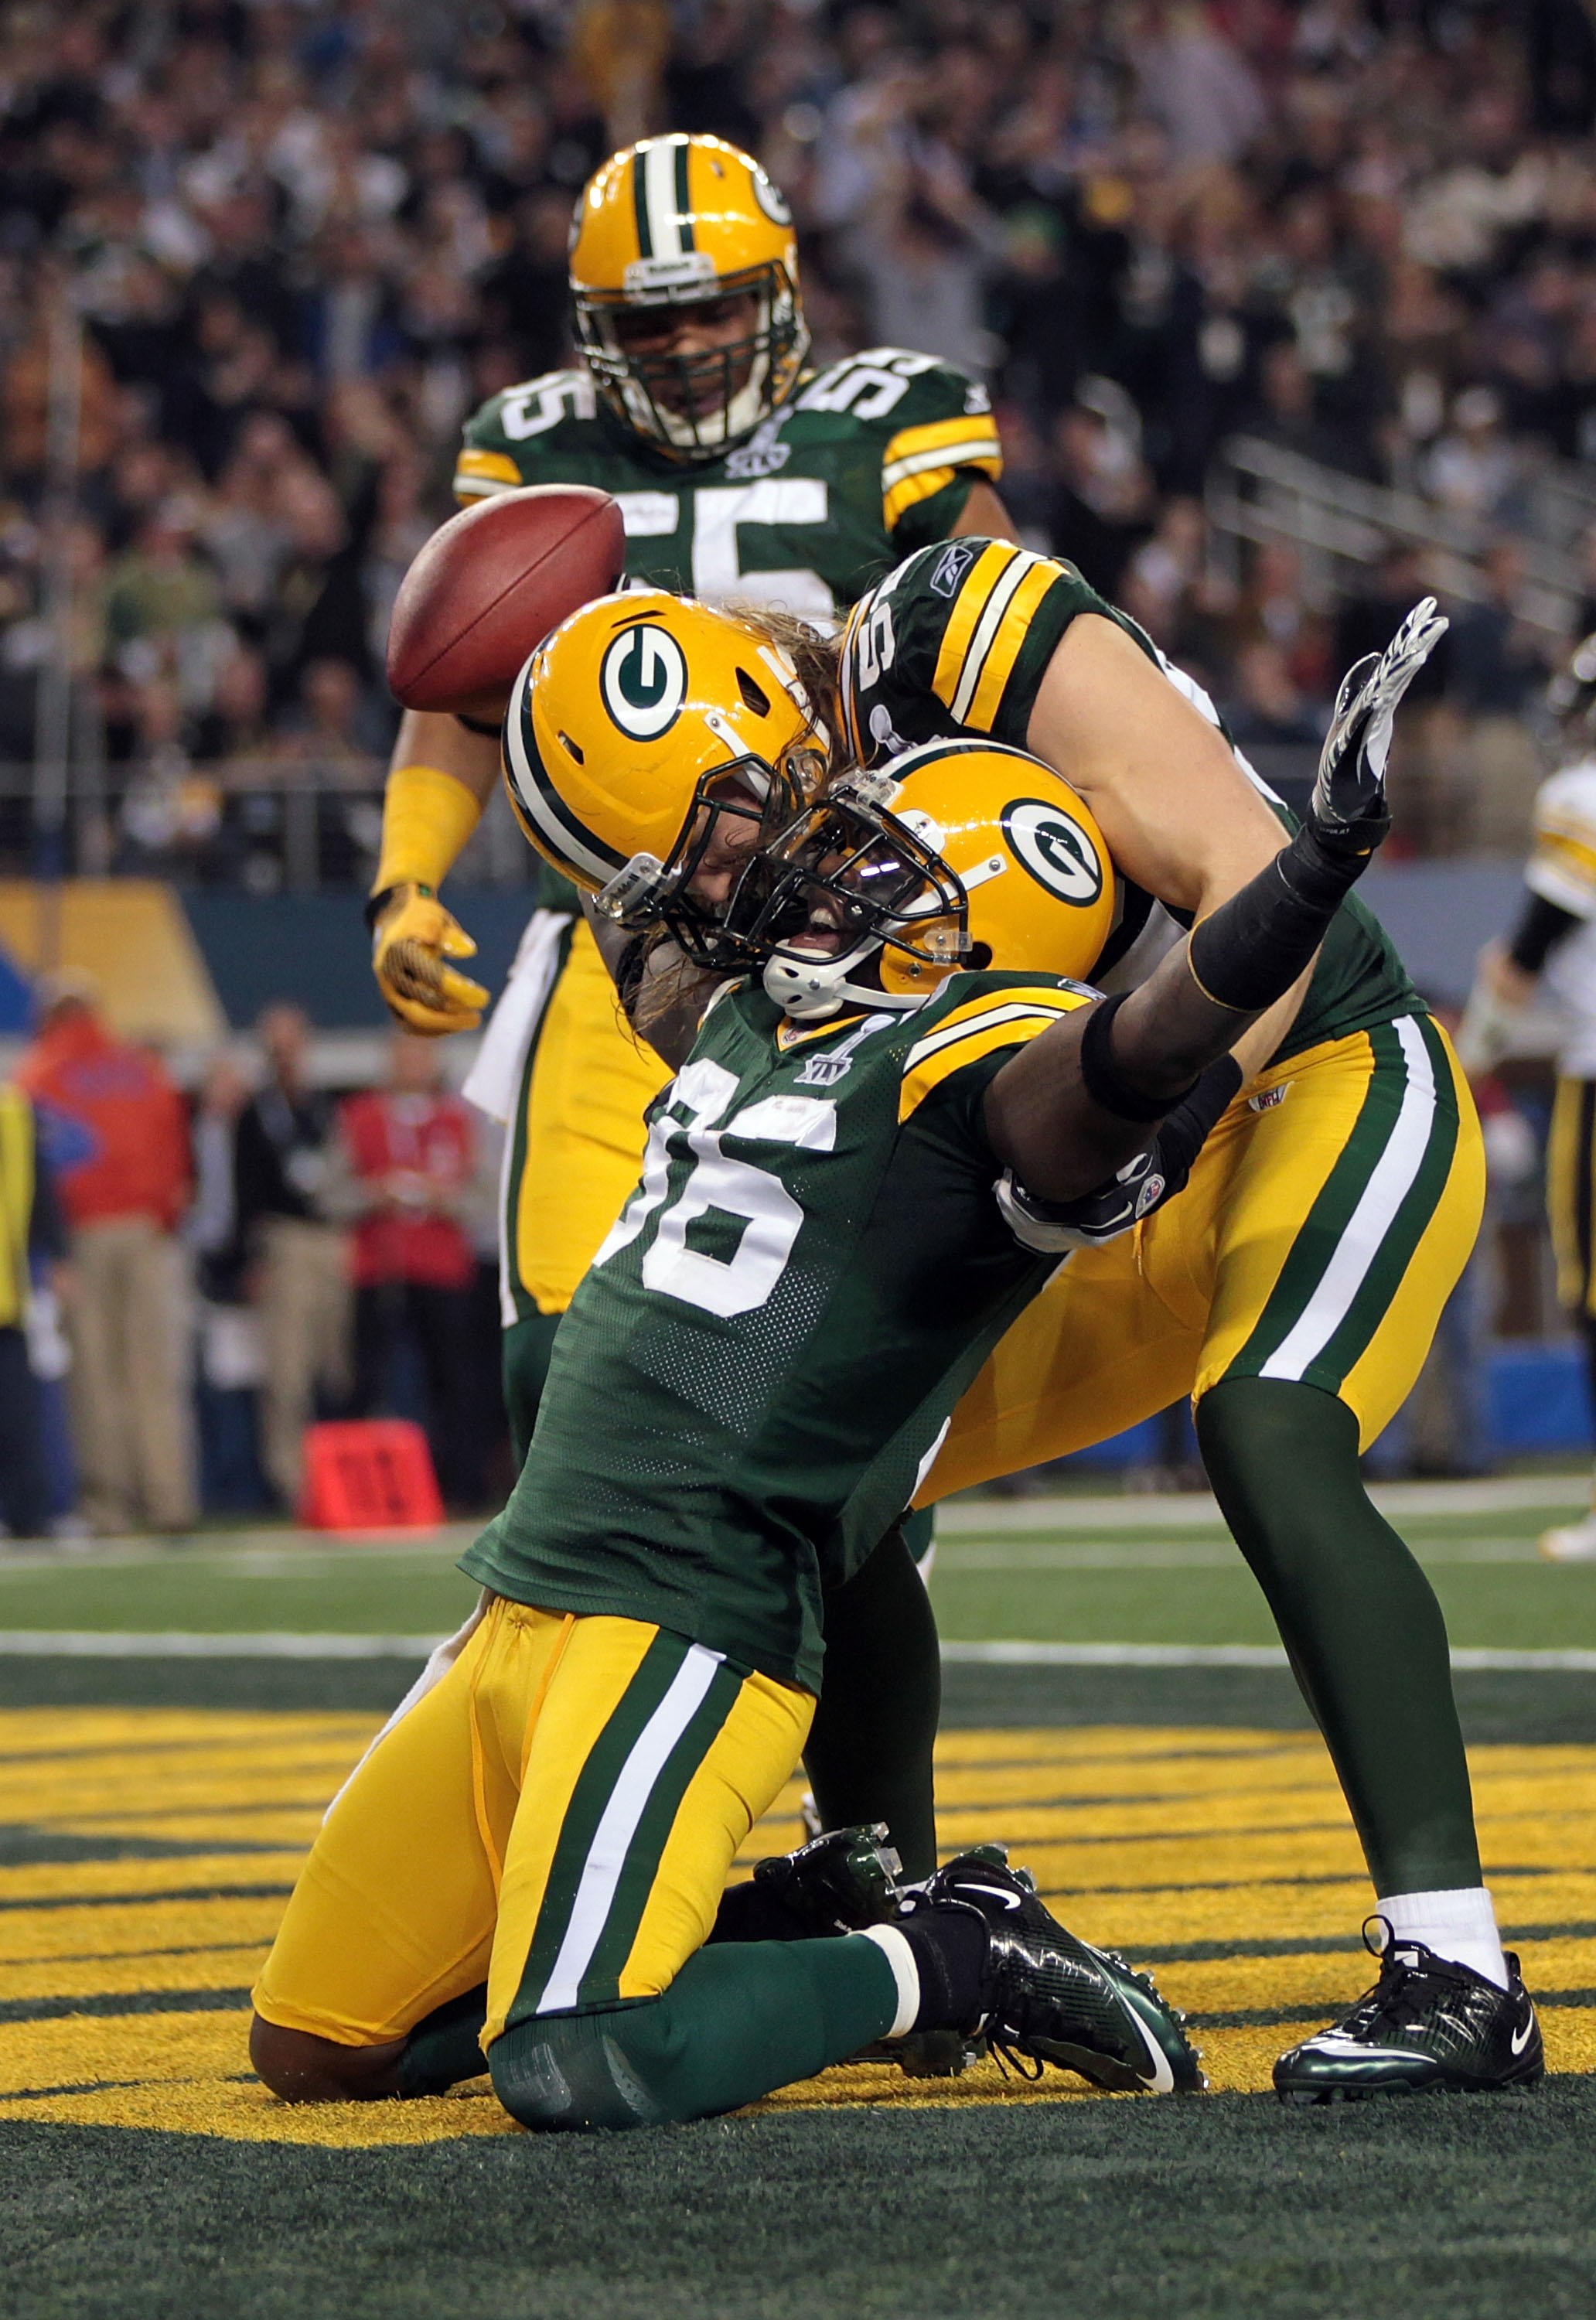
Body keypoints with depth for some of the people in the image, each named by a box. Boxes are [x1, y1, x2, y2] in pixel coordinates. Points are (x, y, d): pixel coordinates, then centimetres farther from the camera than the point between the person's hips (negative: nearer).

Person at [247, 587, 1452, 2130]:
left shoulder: (981, 1068, -10)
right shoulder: (754, 1015, 17)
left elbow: (1143, 1049, -32)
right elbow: (658, 941, 42)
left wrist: (1316, 864, -46)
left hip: (684, 1629, -9)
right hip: (523, 1605, 9)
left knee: (572, 2073, -27)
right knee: (313, 2048, 14)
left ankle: (938, 1963, 0)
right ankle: (794, 1931, 21)